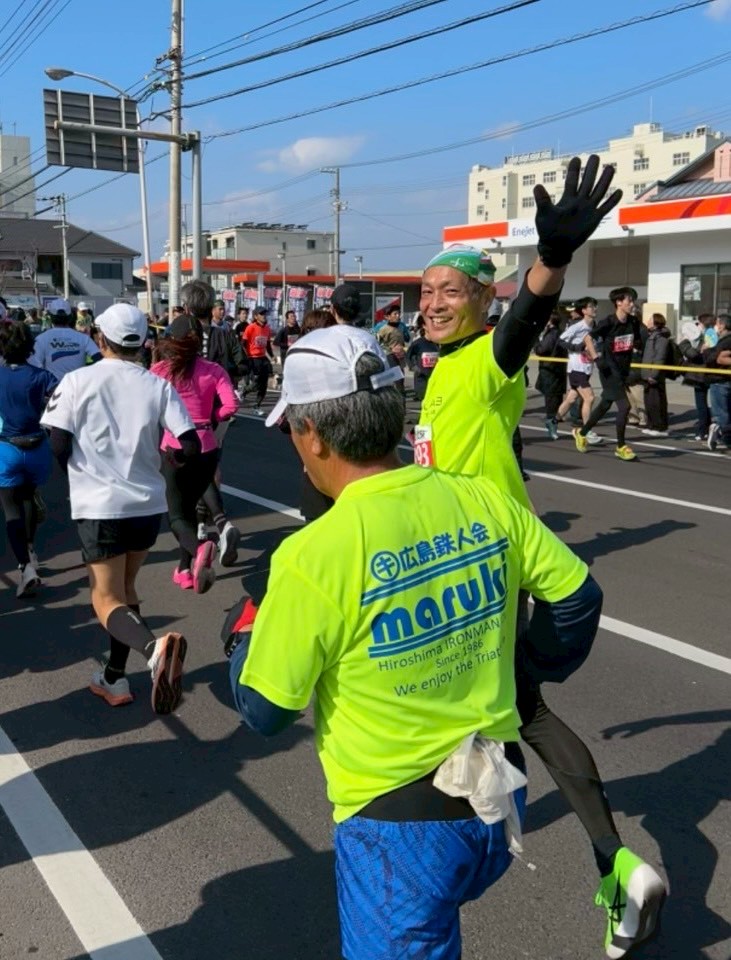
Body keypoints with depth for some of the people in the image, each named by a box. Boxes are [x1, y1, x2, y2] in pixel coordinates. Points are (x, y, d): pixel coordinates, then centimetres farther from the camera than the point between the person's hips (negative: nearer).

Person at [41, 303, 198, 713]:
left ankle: (154, 646, -30)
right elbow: (191, 447, -7)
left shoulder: (76, 381, -5)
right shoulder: (159, 386, -1)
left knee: (107, 599, 1)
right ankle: (115, 678, 28)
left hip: (99, 505, -3)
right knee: (124, 588, 22)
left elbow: (59, 447, -9)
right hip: (148, 503, 4)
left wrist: (85, 468, 13)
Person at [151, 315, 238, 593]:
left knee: (176, 514, 3)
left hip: (174, 449, -3)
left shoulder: (160, 369, -4)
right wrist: (212, 420, 7)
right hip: (207, 449, 3)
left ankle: (199, 549, -28)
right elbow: (231, 405, -10)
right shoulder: (213, 370, 1)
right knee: (188, 507, 22)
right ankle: (186, 569, 25)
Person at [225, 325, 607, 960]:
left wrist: (244, 631, 6)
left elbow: (266, 711, -13)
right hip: (501, 796, 5)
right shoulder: (485, 501, -9)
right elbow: (577, 597, 3)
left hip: (398, 826, -5)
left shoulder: (313, 556, -24)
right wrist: (532, 668, 20)